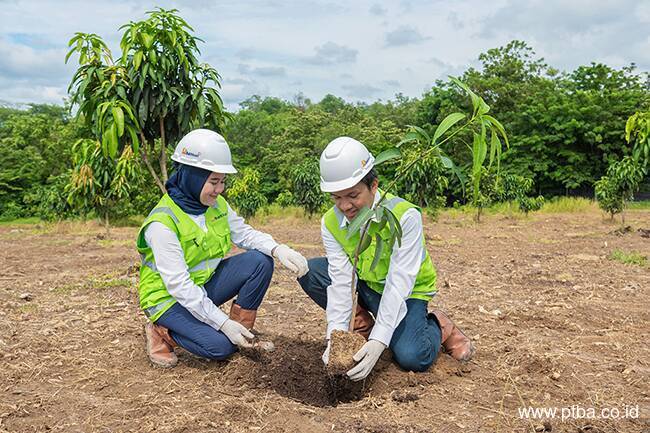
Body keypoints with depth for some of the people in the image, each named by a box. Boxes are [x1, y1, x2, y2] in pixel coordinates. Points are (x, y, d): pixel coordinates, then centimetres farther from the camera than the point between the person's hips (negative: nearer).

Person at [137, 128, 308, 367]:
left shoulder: (216, 204, -4)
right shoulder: (163, 222, -26)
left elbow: (244, 233, 1)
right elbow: (179, 285, -27)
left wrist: (277, 249, -22)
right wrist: (224, 323, -28)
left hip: (204, 286, 7)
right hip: (170, 297, -6)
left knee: (260, 262, -15)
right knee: (220, 346, -25)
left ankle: (243, 335, -2)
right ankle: (162, 332, 2)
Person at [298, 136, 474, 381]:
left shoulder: (405, 216, -30)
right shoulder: (330, 223, -15)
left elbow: (399, 284, -33)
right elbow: (340, 280, -19)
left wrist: (378, 342, -40)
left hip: (407, 293, -4)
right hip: (365, 285, 5)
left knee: (411, 358, -29)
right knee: (308, 271, -17)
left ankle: (438, 326, 7)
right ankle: (361, 323, 1)